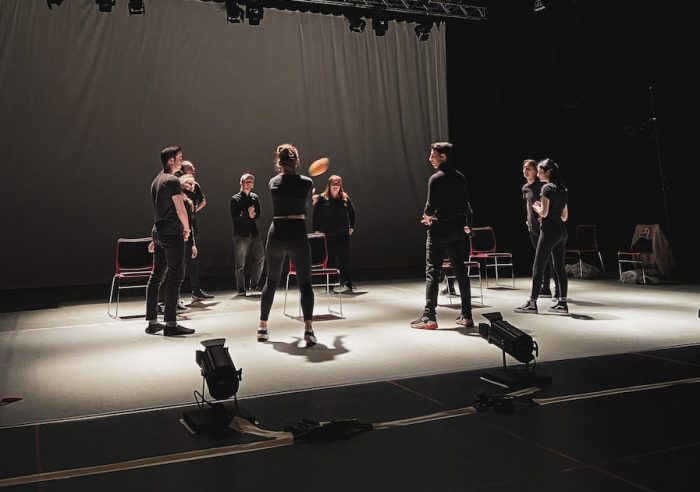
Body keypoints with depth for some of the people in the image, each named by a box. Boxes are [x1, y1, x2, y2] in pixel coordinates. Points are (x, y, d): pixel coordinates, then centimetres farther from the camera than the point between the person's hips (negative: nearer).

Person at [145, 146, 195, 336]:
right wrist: (186, 228, 1)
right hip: (172, 233, -9)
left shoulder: (156, 180, 17)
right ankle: (171, 324, -8)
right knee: (175, 277, -7)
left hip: (158, 232, 9)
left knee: (157, 276, 10)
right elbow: (180, 209, -15)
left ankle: (152, 322, 15)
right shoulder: (172, 181, -11)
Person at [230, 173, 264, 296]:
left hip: (254, 233, 4)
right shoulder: (235, 199, -2)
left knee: (260, 258, 2)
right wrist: (247, 213, -18)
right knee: (240, 264, 0)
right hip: (240, 235, -4)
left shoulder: (255, 197, 11)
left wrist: (252, 215, -12)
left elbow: (258, 214, 9)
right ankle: (241, 289, 9)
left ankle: (254, 284, 18)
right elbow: (234, 217, -10)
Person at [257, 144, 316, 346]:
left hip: (276, 234, 3)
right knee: (305, 282, 2)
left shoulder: (273, 182, 4)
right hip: (297, 234, -3)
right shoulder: (306, 182, -2)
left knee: (271, 281, 17)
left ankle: (262, 327, 20)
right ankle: (308, 329, -12)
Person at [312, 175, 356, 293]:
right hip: (328, 235, -2)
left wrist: (351, 227, 13)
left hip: (343, 234, 2)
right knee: (330, 260, 4)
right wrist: (317, 230, -7)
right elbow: (316, 215, -2)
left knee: (344, 259, 2)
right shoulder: (322, 199, -3)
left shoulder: (345, 198, 6)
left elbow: (352, 212, 17)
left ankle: (347, 283, 7)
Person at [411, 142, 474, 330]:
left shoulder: (436, 178, -12)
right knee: (460, 271, 11)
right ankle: (466, 315, 14)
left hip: (439, 231, -6)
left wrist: (427, 217, 6)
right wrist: (467, 225, 23)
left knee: (432, 272, -2)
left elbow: (431, 207, -16)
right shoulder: (460, 177, 7)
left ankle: (429, 317, -4)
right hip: (457, 230, 6)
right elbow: (466, 204, 11)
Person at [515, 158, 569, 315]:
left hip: (549, 230, -8)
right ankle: (562, 303, 11)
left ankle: (532, 303, -3)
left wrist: (535, 206, 3)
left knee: (538, 267, -4)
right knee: (559, 267, 10)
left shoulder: (547, 188, -10)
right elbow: (565, 216, 16)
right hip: (562, 231, 8)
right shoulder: (563, 190, 15)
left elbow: (543, 213, -16)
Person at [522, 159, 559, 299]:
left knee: (550, 258, -8)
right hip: (533, 227, 8)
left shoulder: (542, 185, -11)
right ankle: (545, 288, 21)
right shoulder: (525, 188, 13)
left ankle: (558, 290, -5)